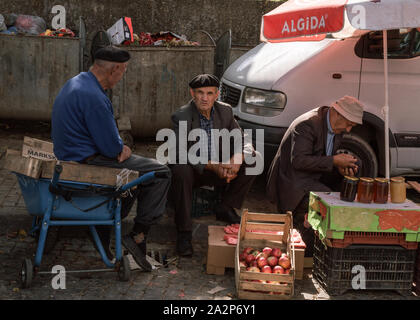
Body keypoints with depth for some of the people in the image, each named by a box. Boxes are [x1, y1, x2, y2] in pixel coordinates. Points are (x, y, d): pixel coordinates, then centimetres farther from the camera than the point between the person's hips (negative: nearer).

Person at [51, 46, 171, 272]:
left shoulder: (76, 82, 9)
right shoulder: (93, 97, -25)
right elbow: (111, 147, -21)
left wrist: (119, 148, 2)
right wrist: (122, 149, 2)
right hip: (86, 162, -11)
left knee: (137, 167, 28)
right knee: (160, 173, -7)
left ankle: (105, 229, 26)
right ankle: (138, 236, -3)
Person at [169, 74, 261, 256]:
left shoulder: (225, 111, -2)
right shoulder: (181, 116, -16)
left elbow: (243, 141, -1)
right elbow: (181, 154, -25)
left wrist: (237, 158, -25)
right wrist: (212, 166, -36)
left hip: (219, 168, 5)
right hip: (192, 170, -4)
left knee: (254, 158, -12)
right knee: (180, 169, -38)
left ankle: (225, 208, -2)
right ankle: (183, 233, -28)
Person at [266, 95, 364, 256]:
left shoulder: (336, 125, 7)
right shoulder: (308, 124, -21)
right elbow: (298, 160, -28)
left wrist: (340, 167, -8)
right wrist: (334, 160, -26)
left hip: (314, 177, 10)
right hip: (293, 182, -10)